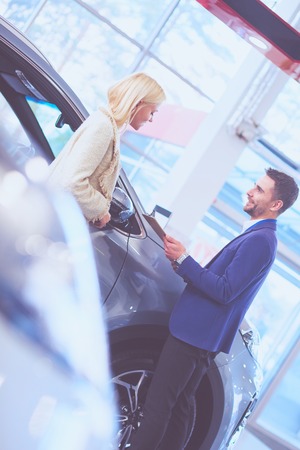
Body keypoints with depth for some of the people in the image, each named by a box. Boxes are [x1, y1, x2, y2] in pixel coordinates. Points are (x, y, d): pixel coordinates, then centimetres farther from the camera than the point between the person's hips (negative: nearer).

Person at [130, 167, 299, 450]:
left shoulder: (260, 240, -17)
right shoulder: (255, 236, 16)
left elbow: (224, 291, -22)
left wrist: (184, 260, -19)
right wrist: (184, 266, 3)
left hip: (195, 335, -10)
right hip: (199, 334, 10)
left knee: (157, 405, -7)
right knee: (177, 407, 17)